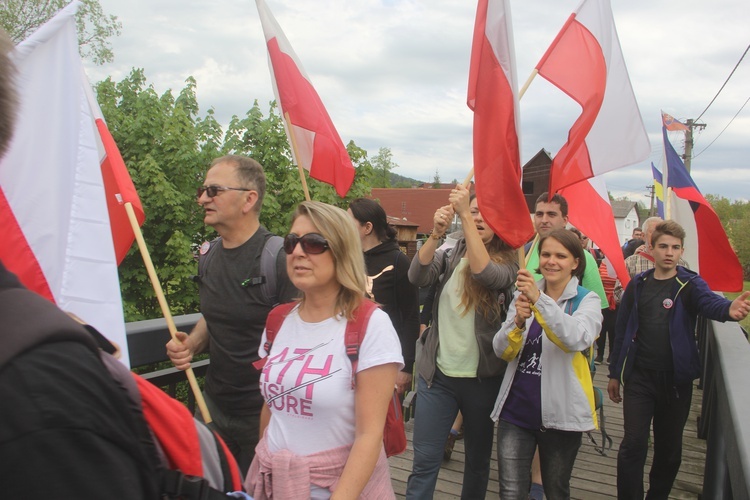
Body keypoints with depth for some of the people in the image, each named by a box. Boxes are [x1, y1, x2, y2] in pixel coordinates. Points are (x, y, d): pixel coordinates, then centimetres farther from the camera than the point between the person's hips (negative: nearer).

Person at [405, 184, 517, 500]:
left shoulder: (506, 262, -3)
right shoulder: (452, 253, 4)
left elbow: (485, 273, -27)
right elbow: (418, 276, -14)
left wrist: (463, 215, -30)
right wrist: (436, 233, -27)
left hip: (482, 377, -1)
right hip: (437, 373, 1)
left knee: (478, 458, 17)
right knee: (424, 460, 2)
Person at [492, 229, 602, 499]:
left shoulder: (587, 300, -4)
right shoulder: (523, 296, 6)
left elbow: (577, 339, -27)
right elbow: (502, 351, -1)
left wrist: (540, 300, -37)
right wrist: (518, 321, -21)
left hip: (559, 413, -2)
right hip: (515, 409, 2)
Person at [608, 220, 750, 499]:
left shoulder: (690, 284, -3)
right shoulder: (638, 285, 2)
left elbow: (710, 302, -26)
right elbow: (622, 330, 7)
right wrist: (615, 373, 9)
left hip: (676, 379, 0)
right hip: (639, 377, 0)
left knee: (669, 449, 13)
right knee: (633, 444, -5)